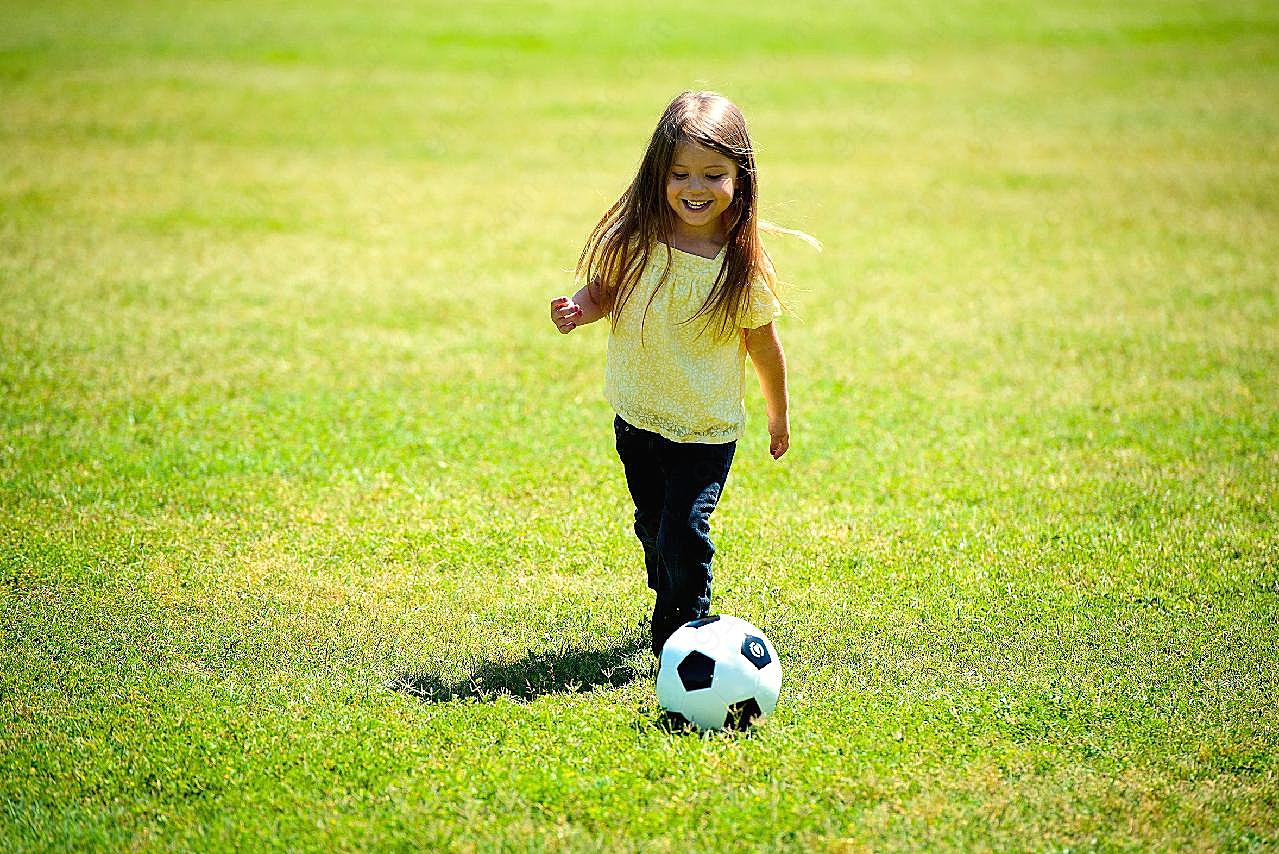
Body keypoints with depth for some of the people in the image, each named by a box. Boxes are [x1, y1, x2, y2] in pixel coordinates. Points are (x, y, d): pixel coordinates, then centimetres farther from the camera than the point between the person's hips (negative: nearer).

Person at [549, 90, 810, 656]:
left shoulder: (743, 264, -16)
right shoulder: (635, 241, -13)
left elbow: (762, 342, -3)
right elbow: (605, 290, 3)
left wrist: (779, 413, 8)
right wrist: (579, 308, -20)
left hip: (707, 431, -3)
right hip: (637, 418, 3)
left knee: (684, 531, -13)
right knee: (652, 526, 21)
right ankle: (671, 608, 46)